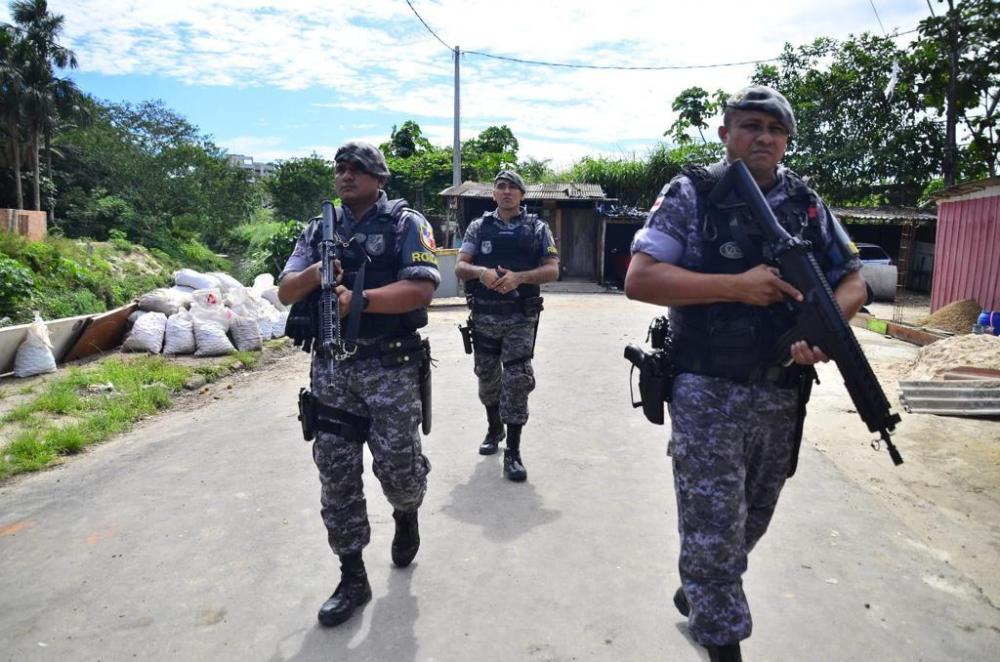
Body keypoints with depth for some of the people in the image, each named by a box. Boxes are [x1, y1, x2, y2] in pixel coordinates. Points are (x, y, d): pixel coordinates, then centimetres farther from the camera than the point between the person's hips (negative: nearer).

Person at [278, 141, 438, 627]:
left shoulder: (406, 223, -2)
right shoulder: (319, 229, 13)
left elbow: (421, 289, -14)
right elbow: (285, 292, 8)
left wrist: (359, 300, -22)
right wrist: (316, 272, -13)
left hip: (390, 368, -4)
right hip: (331, 368, 4)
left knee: (397, 467, 5)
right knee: (336, 473, 6)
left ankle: (407, 517, 41)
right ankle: (352, 579, 20)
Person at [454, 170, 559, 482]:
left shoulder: (537, 228, 4)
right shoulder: (479, 227, 8)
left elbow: (552, 269, -2)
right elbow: (460, 267, 3)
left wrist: (519, 277, -19)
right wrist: (481, 272, -19)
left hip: (521, 318, -2)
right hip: (484, 316, 2)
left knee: (517, 381, -7)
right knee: (488, 377, 14)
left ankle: (512, 451, 2)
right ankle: (494, 429, 39)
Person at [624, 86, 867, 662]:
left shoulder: (808, 204, 7)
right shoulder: (691, 195, -5)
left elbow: (854, 281, 9)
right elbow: (639, 279, -15)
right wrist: (737, 285, -22)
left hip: (783, 396, 6)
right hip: (709, 394, -5)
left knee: (751, 522, 21)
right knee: (713, 529, 0)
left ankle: (699, 596, 46)